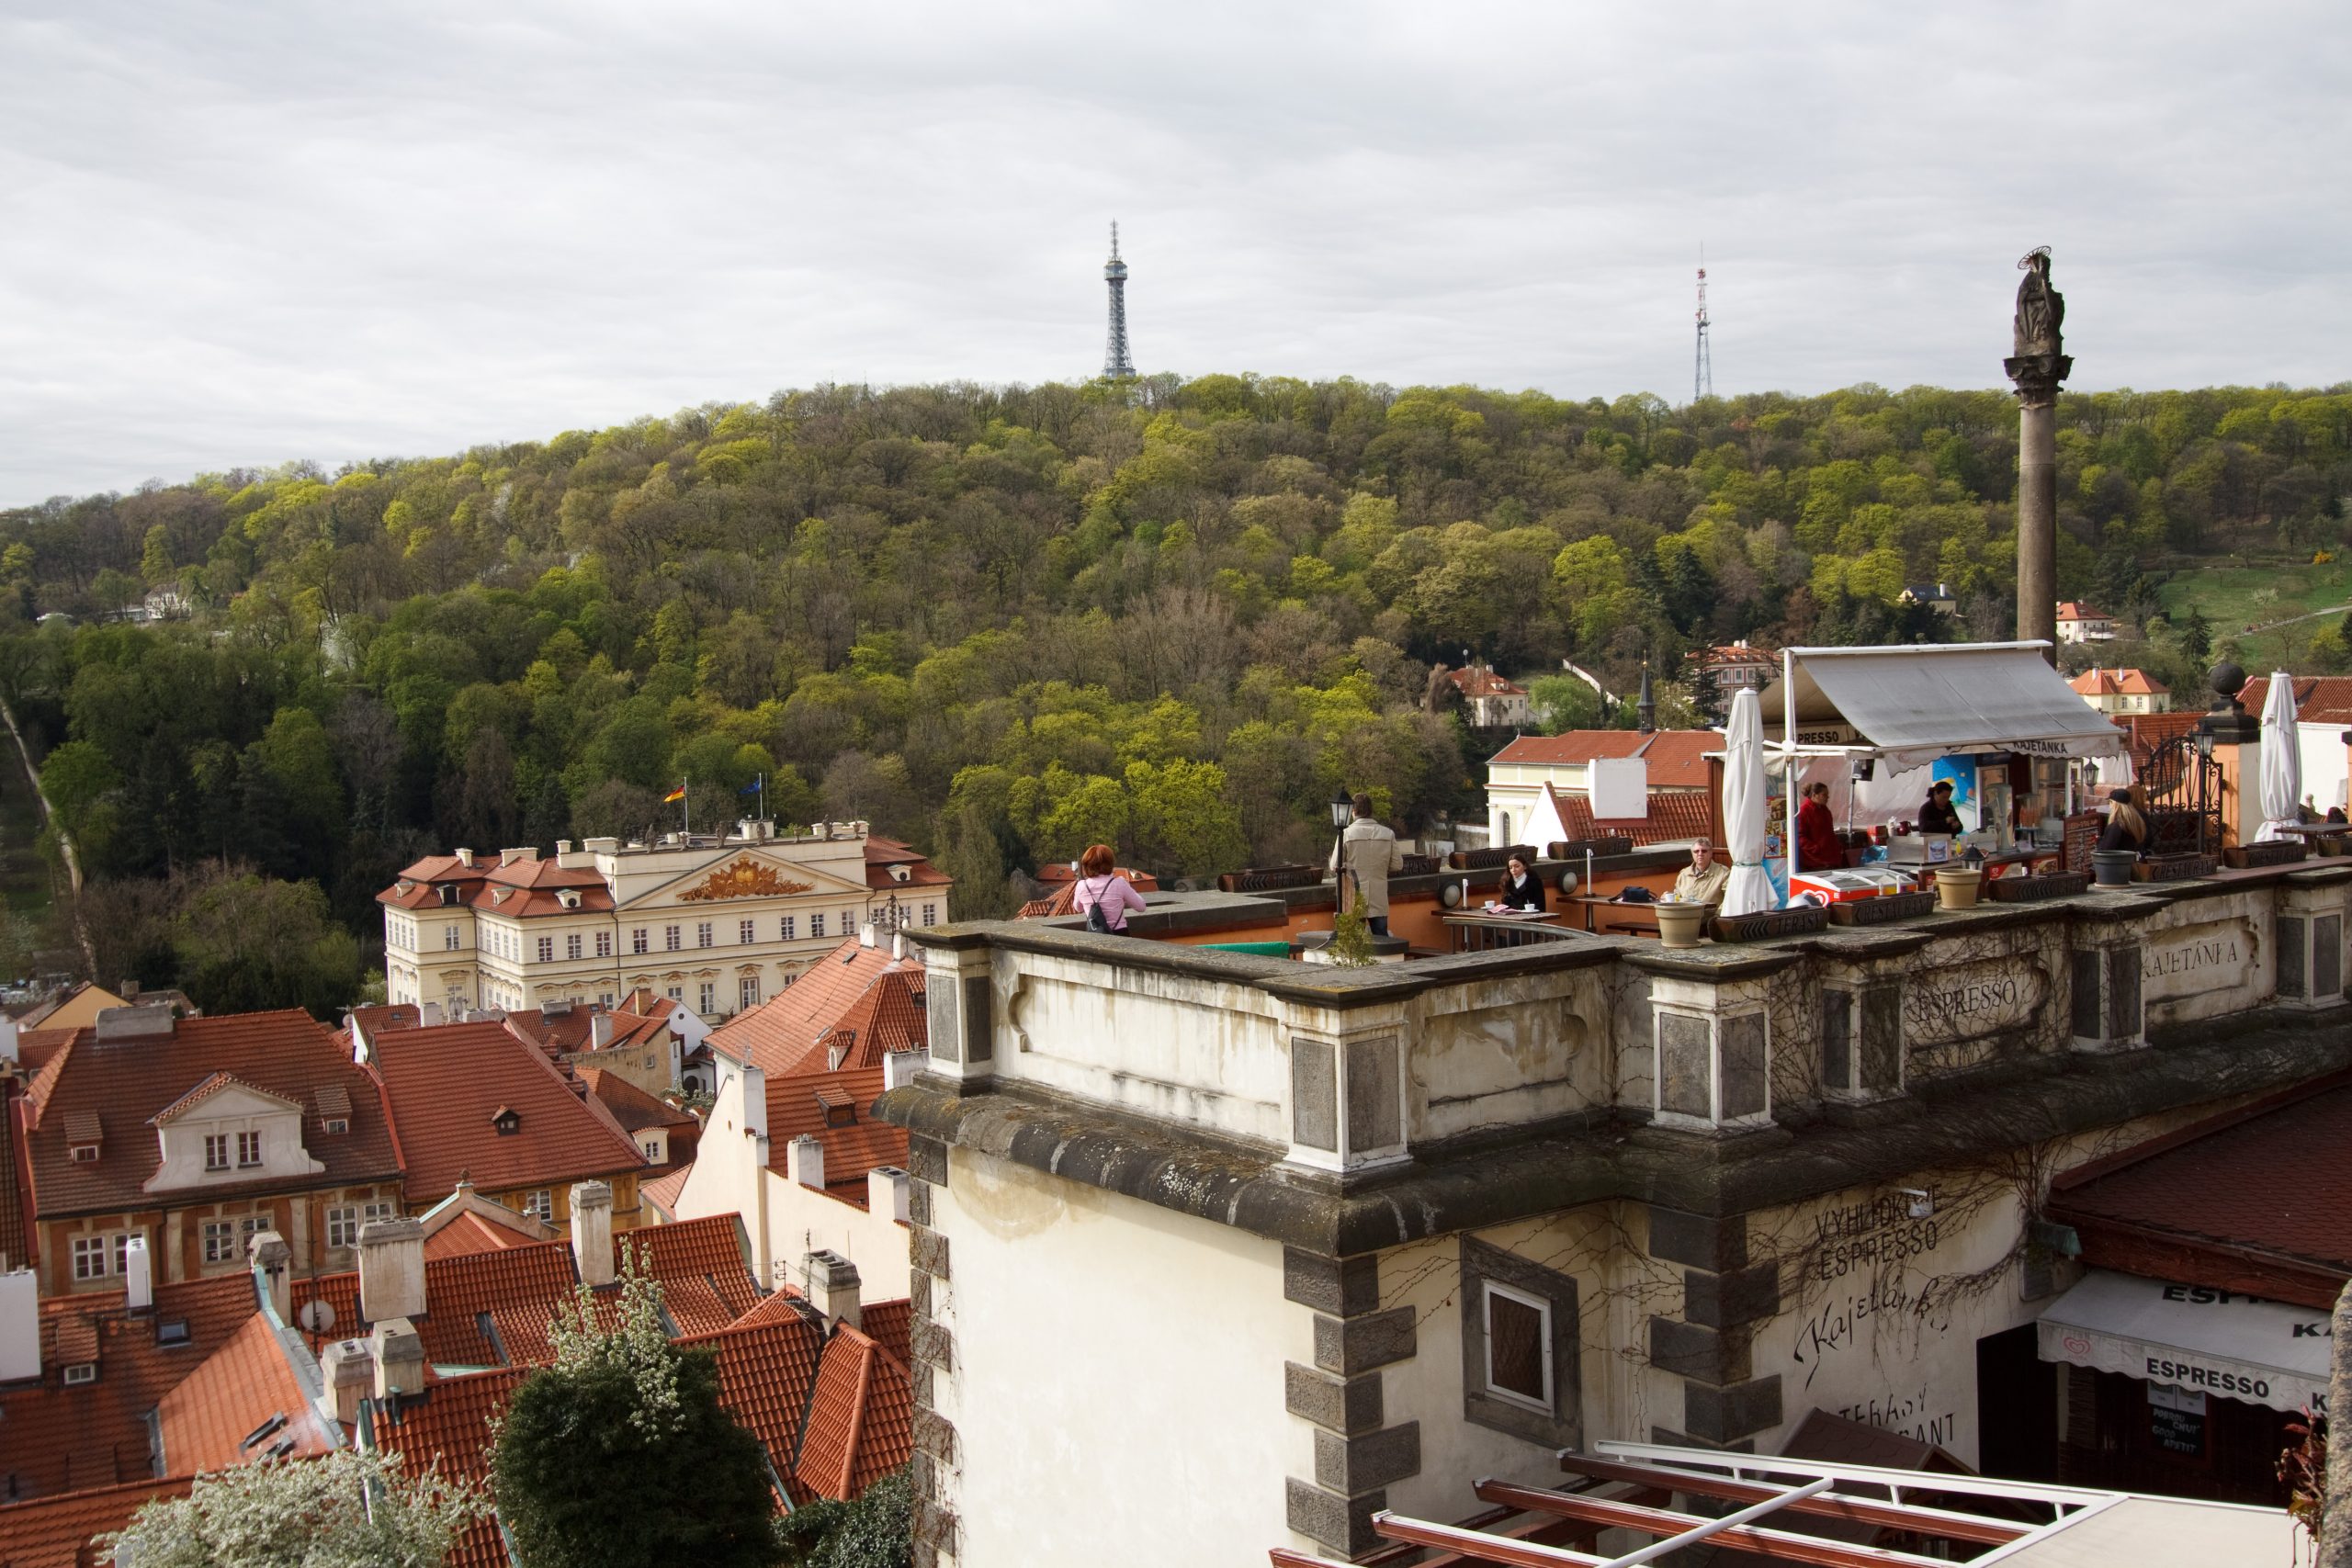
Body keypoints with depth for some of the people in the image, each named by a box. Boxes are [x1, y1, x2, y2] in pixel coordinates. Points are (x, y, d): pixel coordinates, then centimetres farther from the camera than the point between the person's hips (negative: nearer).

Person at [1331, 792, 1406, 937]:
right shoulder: (1388, 834, -2)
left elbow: (1335, 868, -8)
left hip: (1354, 900, -2)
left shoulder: (1346, 834, -10)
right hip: (1379, 900, 2)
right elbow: (1398, 865, 3)